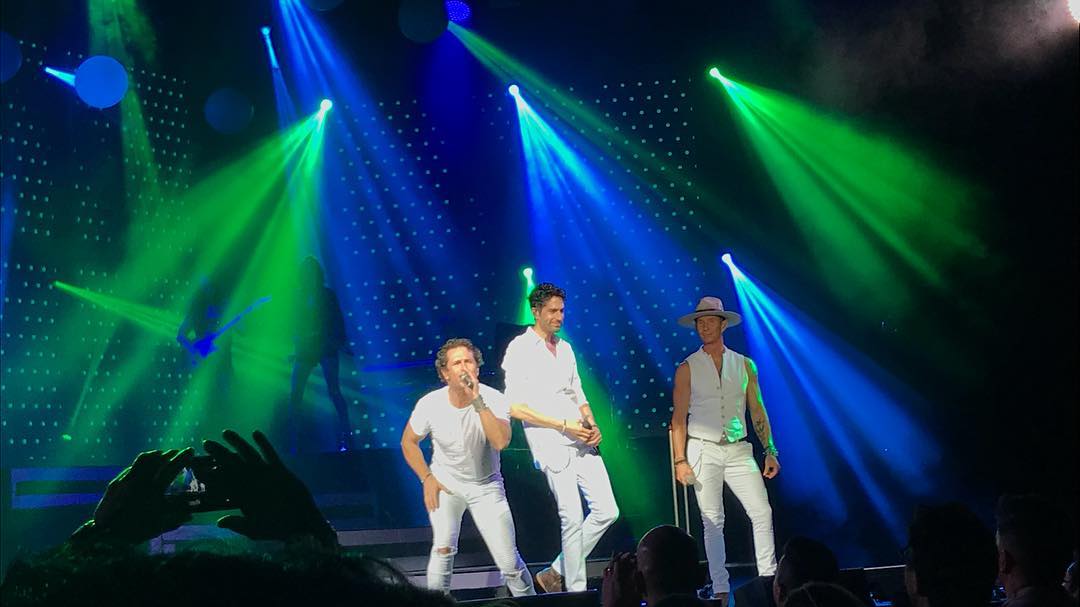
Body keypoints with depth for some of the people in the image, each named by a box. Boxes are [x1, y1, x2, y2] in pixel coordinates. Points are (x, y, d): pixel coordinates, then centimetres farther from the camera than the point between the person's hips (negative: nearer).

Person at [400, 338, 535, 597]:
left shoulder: (493, 400, -21)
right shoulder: (430, 404, -17)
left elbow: (501, 442, -39)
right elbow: (408, 442, 1)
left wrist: (477, 400, -40)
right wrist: (427, 478, -6)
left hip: (486, 486, 0)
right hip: (445, 482, 0)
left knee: (509, 561, -1)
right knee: (443, 549, -18)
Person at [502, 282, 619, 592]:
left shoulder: (565, 348, 15)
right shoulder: (520, 349, -6)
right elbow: (516, 407, -12)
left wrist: (592, 425, 1)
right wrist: (563, 425, -15)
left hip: (582, 442, 7)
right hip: (552, 445, -7)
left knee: (606, 510, 5)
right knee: (573, 519, -5)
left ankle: (556, 573, 17)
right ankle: (576, 590, 8)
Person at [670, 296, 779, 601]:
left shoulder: (744, 364, 8)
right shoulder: (687, 368, 2)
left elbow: (757, 411, 10)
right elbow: (679, 417, 1)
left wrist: (770, 451, 4)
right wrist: (680, 460, -7)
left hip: (738, 450, 2)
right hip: (703, 451, -2)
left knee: (762, 513, -6)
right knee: (712, 522, 0)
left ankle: (769, 580, 4)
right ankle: (720, 588, 6)